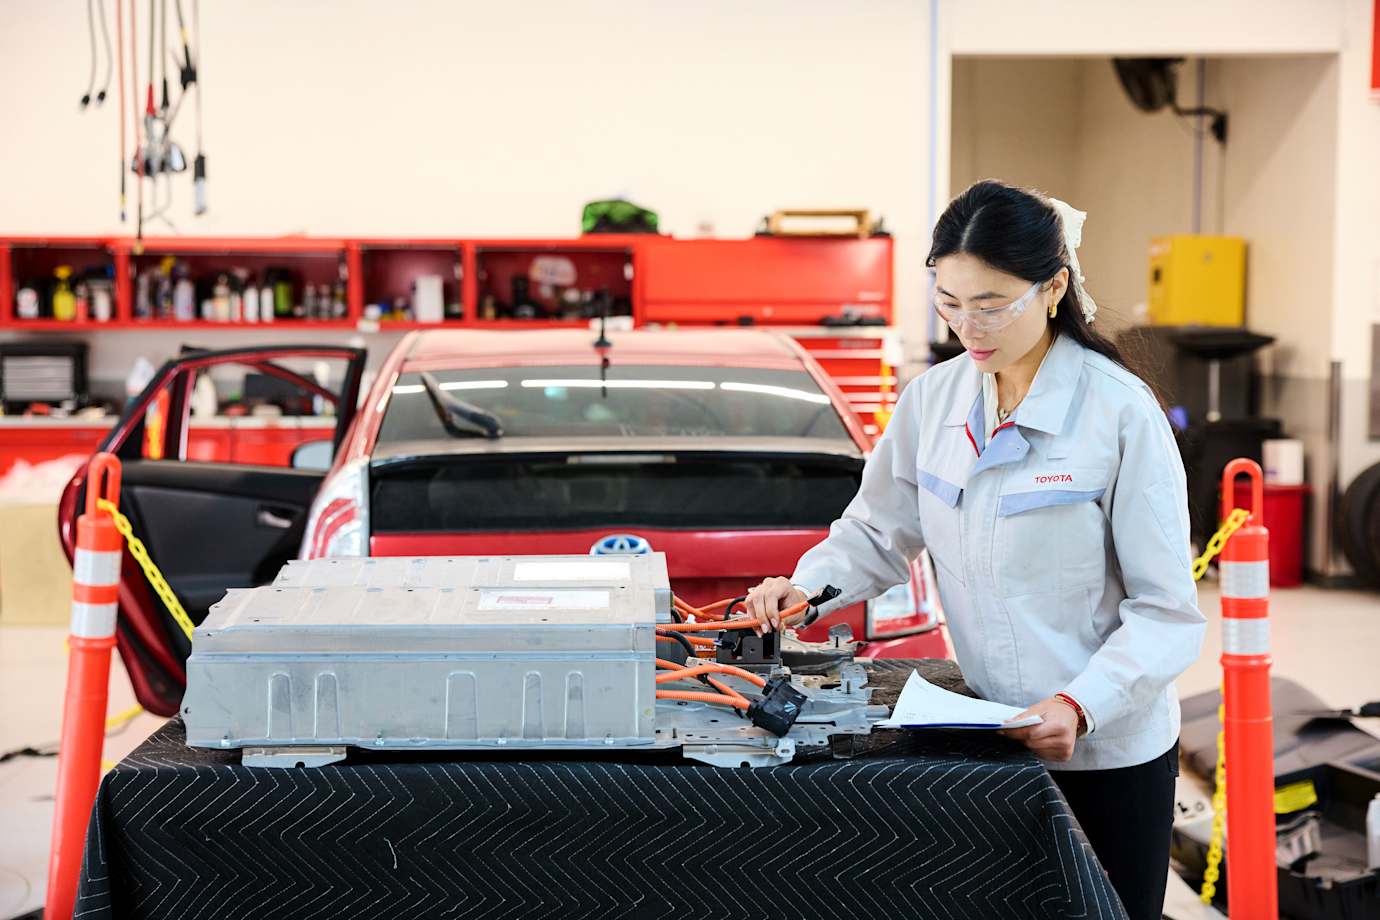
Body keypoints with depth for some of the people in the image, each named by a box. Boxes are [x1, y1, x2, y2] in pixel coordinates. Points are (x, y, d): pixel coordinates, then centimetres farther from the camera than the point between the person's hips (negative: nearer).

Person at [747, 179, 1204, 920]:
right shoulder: (931, 399, 0)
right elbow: (876, 532, 11)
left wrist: (1082, 706, -28)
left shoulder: (1121, 413, -15)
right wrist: (807, 585, -8)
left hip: (1108, 754, -4)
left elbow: (1166, 609, -15)